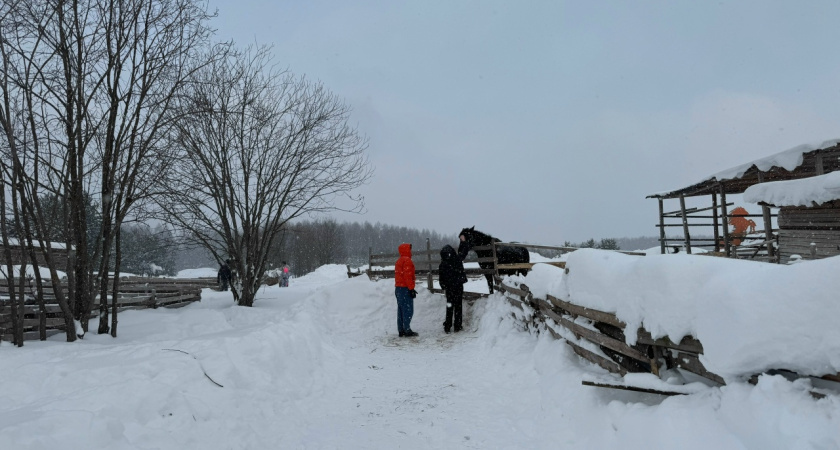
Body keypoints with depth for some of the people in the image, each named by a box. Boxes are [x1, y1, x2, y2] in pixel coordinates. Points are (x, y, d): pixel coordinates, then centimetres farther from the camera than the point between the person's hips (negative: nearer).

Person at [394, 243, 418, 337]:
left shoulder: (398, 261, 19)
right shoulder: (407, 260, -12)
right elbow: (408, 276, -19)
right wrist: (411, 289, -18)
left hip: (398, 288, 10)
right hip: (405, 289, -10)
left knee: (401, 310, 10)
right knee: (408, 310, -7)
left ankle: (401, 330, 13)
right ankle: (407, 330, -8)